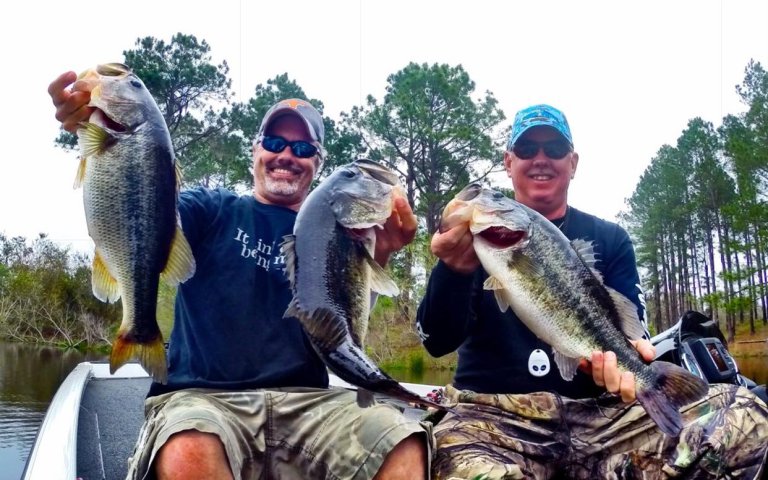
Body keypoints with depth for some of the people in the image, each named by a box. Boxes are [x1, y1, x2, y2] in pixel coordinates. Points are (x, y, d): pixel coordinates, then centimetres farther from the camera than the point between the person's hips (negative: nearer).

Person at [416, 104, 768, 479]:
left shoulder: (609, 240, 14)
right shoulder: (478, 233, 8)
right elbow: (436, 341, -3)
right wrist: (453, 270, -24)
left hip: (598, 412, 3)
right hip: (493, 417, -2)